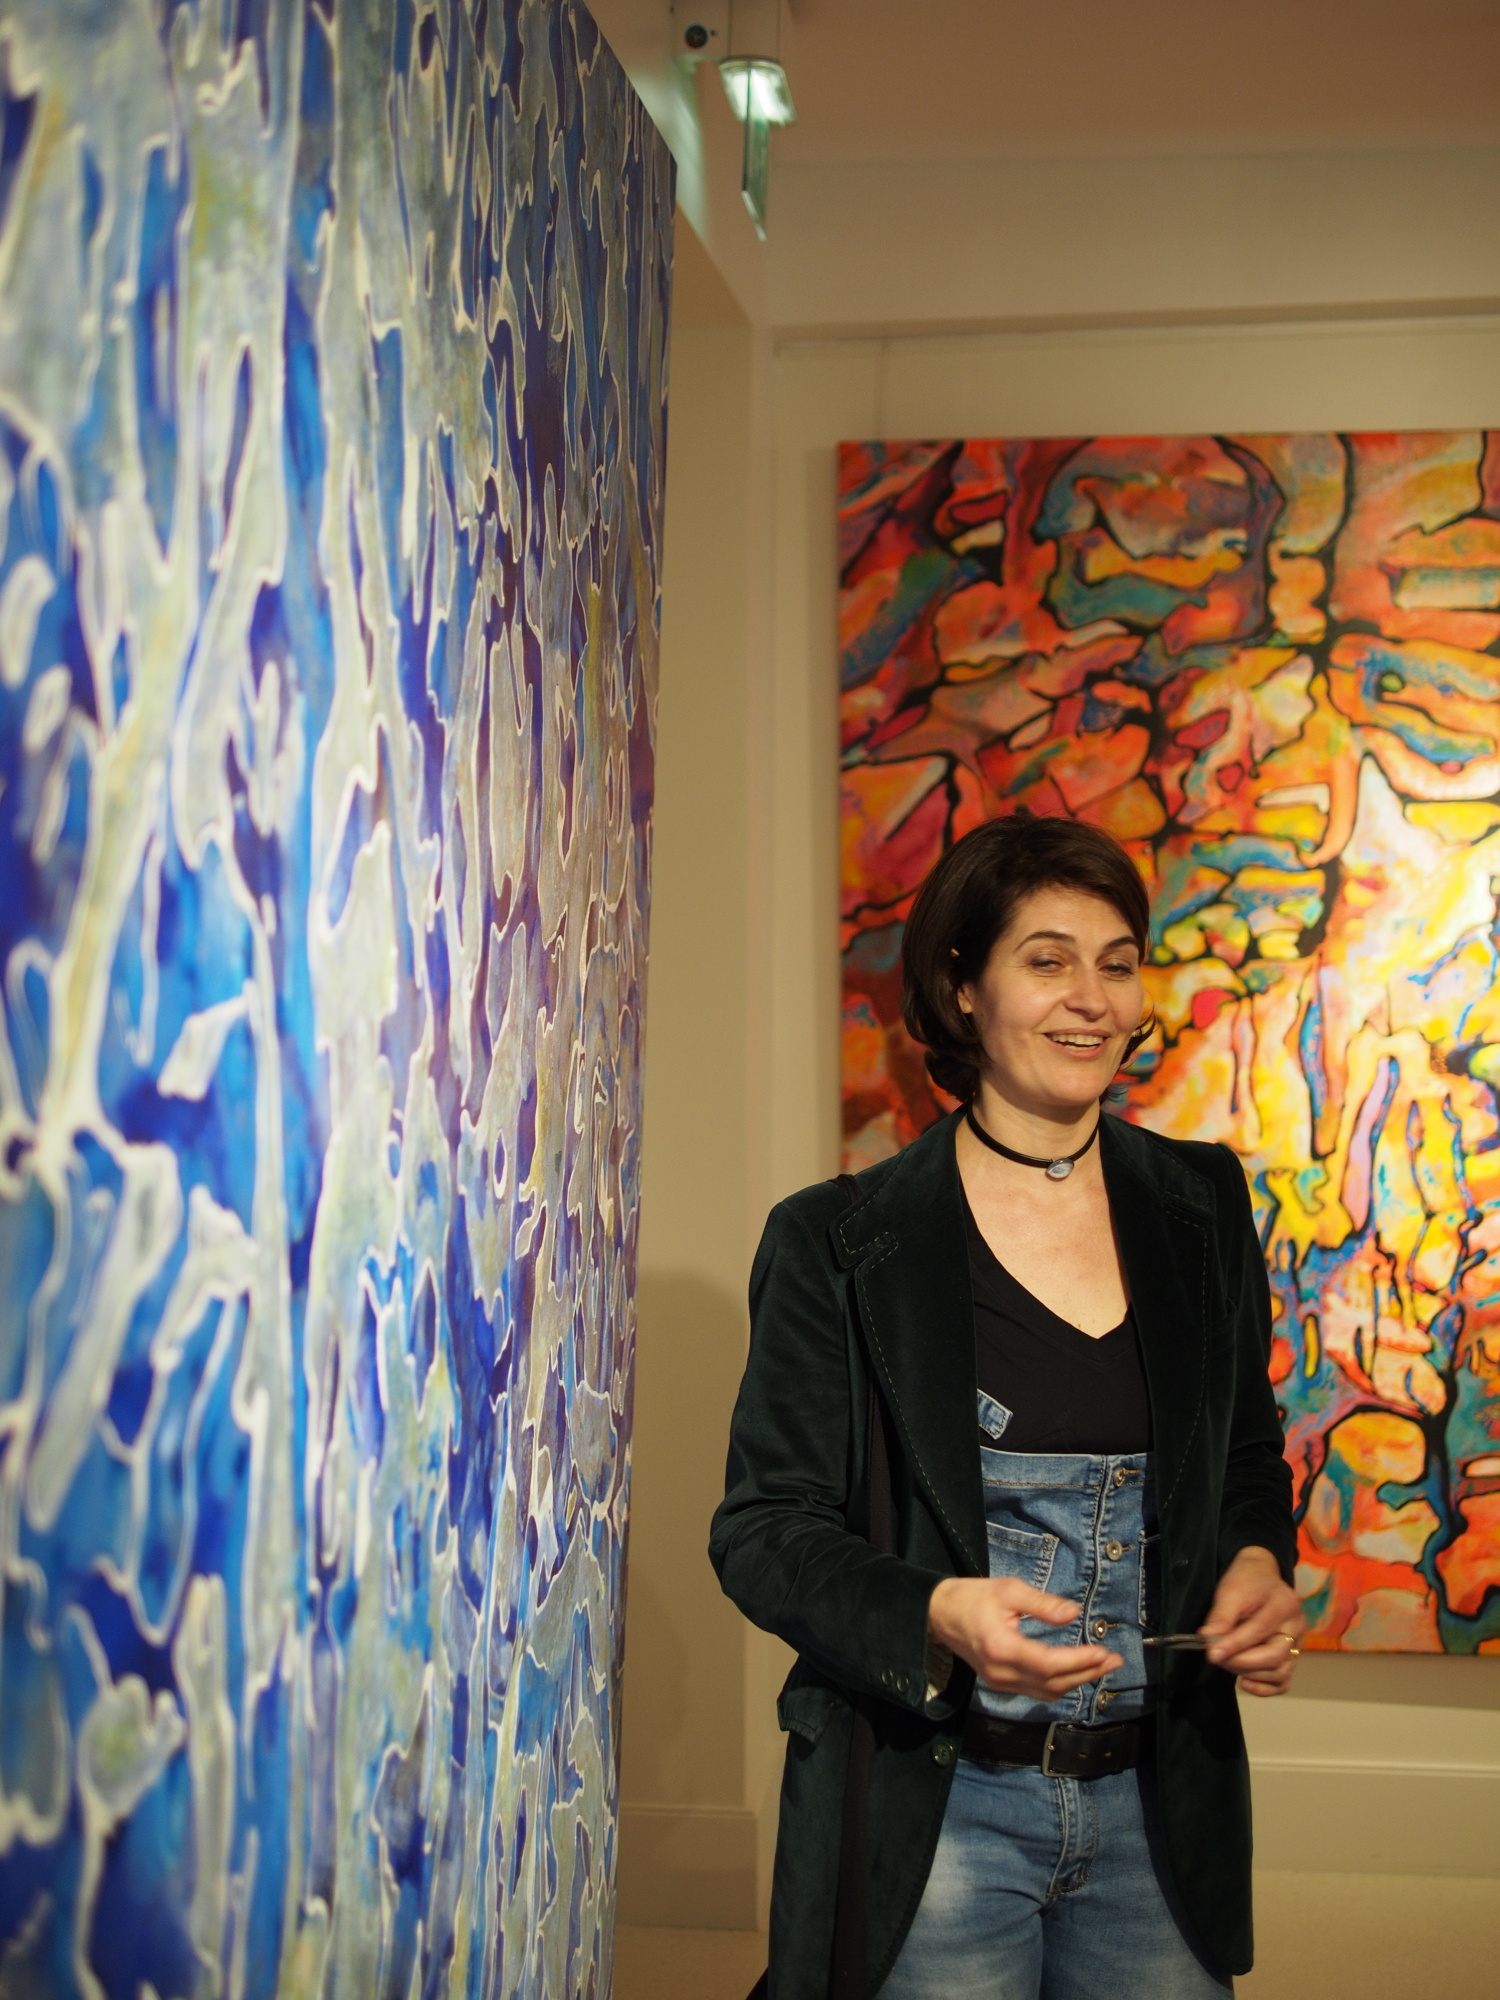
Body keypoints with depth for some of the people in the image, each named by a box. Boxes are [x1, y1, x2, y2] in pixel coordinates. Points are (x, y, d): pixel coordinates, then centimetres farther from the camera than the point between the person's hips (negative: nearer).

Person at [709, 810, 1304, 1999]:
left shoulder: (1202, 1209, 6)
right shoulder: (837, 1243, -5)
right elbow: (764, 1526, -5)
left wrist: (1258, 1566, -4)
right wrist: (937, 1613, -22)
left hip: (1158, 1810, 3)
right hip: (934, 1815, -3)